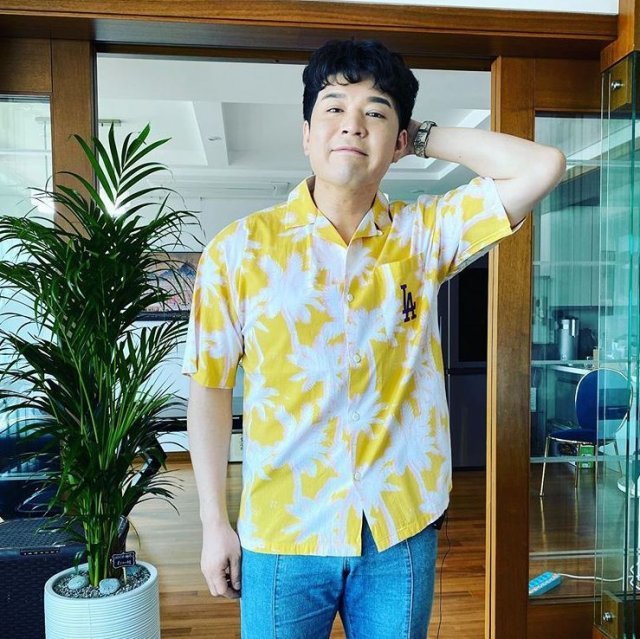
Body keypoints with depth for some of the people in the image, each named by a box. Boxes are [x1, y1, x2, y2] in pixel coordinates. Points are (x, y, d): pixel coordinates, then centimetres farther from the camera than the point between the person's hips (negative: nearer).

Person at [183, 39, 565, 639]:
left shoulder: (424, 235, -3)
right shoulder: (240, 248, -8)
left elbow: (542, 166, -9)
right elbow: (209, 388, -4)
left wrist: (424, 138, -5)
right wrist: (214, 523, -1)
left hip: (402, 531, 2)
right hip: (282, 534, -1)